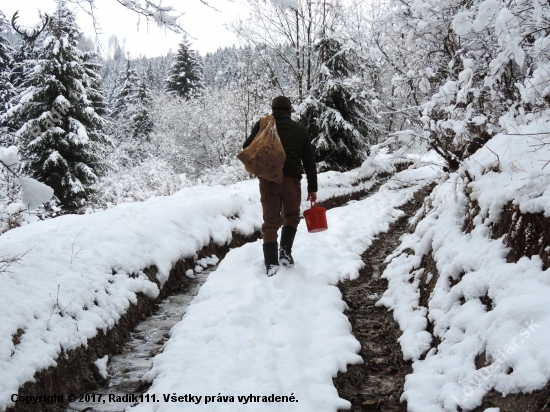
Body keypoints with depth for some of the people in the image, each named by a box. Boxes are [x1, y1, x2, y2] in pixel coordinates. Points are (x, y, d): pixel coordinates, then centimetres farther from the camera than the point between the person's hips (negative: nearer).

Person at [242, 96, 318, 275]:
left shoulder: (262, 125, 6)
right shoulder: (300, 130, 10)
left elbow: (247, 149, 3)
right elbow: (309, 161, 7)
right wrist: (312, 188, 11)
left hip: (268, 179, 0)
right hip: (291, 179, 0)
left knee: (271, 221, 6)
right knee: (291, 217, 21)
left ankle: (271, 263, -2)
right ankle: (285, 252, 7)